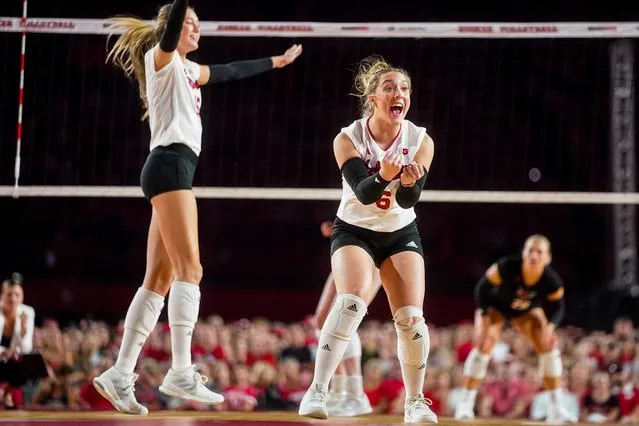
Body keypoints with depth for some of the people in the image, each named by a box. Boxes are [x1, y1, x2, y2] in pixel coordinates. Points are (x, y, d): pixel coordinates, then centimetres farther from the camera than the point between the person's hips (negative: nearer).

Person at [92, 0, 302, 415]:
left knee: (160, 279, 3)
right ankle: (181, 372, -24)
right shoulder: (161, 57, 3)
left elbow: (229, 71, 41)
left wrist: (274, 61, 51)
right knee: (189, 268, -17)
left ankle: (120, 375, 0)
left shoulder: (188, 69, 27)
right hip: (170, 164, -9)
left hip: (175, 169, 9)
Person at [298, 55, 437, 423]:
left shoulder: (421, 140, -13)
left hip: (401, 234, 3)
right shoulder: (349, 139, -18)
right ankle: (317, 392, -26)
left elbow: (408, 200, -21)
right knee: (352, 301, -27)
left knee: (411, 317, -9)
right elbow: (363, 191, -29)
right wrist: (383, 176, -50)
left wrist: (409, 181, -43)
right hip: (354, 230, -2)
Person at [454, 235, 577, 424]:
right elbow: (482, 289, -25)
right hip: (495, 305, -3)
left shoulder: (552, 281, -32)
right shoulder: (506, 267, -39)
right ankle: (465, 404, -13)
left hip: (527, 310, 3)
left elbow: (558, 307, -14)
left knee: (548, 345, -11)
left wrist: (549, 326, -34)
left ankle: (556, 408, -4)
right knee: (484, 345, -21)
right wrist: (485, 321, -32)